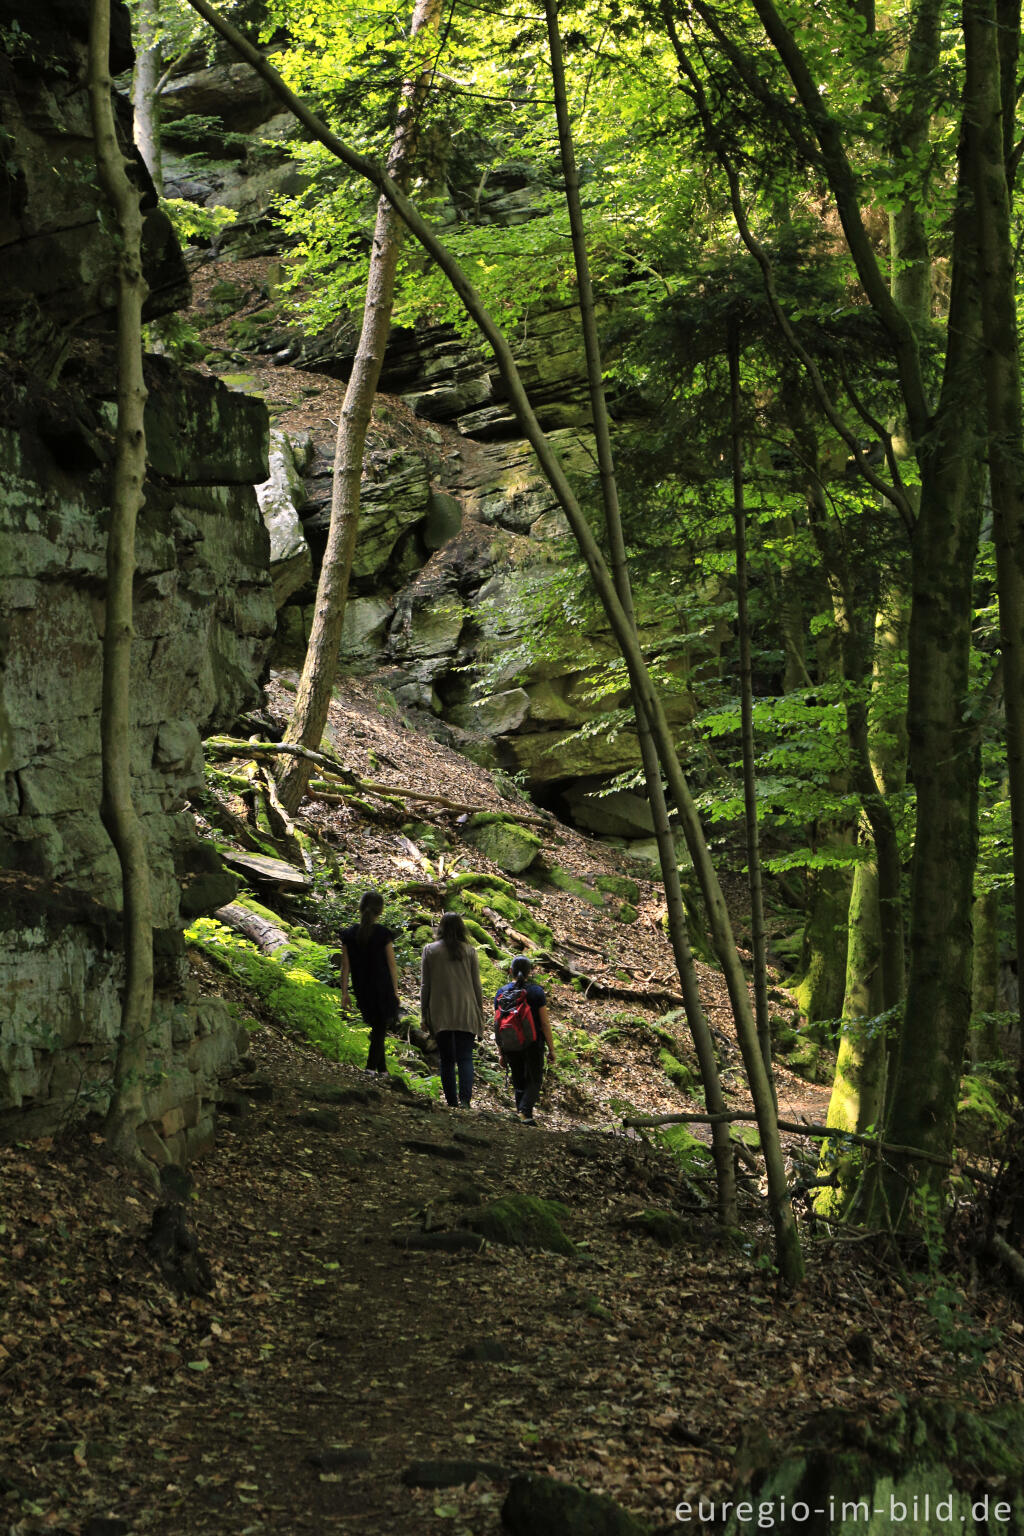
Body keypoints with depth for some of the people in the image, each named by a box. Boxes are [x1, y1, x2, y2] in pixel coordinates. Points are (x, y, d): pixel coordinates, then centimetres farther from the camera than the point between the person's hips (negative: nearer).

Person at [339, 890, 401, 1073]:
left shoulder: (348, 934, -1)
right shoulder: (384, 934, -11)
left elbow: (345, 966, 1)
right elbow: (392, 965, -7)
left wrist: (344, 993, 6)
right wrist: (395, 992, 1)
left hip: (362, 989, 4)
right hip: (382, 988, -4)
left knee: (376, 1028, 17)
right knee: (380, 1029, 4)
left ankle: (382, 1069, 21)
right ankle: (371, 1067, -6)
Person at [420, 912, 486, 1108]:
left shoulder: (430, 950, 1)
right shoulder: (469, 951, 1)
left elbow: (425, 985, 2)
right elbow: (477, 986, 4)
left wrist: (425, 1015, 8)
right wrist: (479, 1015, 11)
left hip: (440, 1015, 0)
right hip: (466, 1014, 0)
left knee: (447, 1059, 8)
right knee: (465, 1057, 0)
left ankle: (452, 1101, 6)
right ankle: (465, 1099, -16)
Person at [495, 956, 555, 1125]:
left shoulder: (501, 993, 1)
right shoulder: (537, 992, -7)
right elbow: (545, 1023, -8)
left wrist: (501, 1052, 9)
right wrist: (551, 1049, -1)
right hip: (534, 1043, -3)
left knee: (518, 1083, 15)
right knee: (534, 1080, 5)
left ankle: (520, 1113, 13)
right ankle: (525, 1111, -17)